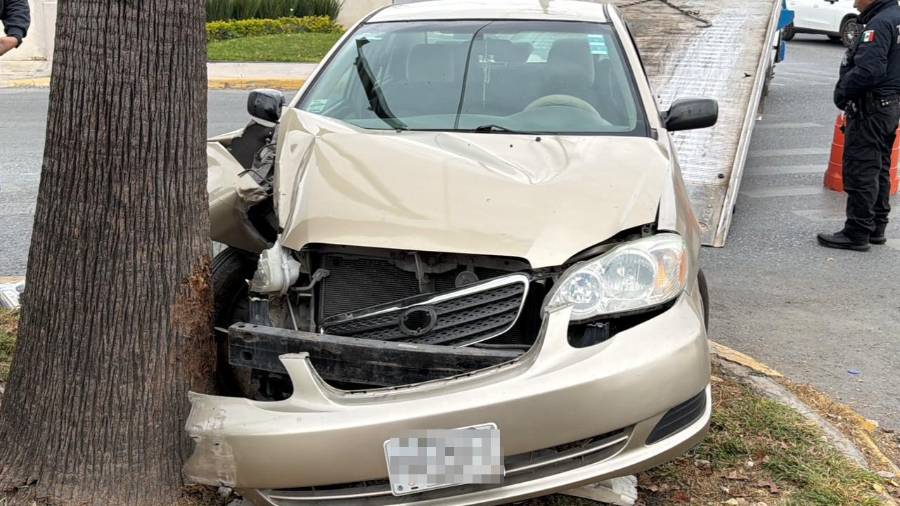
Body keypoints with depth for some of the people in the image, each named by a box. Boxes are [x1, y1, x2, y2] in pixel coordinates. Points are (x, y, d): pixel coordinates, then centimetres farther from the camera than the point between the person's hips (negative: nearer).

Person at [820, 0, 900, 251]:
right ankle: (876, 228, 25)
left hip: (870, 109, -10)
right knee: (879, 170, 16)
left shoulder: (879, 23, -18)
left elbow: (867, 70, -27)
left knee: (860, 171, -6)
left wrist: (842, 92, -13)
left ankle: (857, 233, -3)